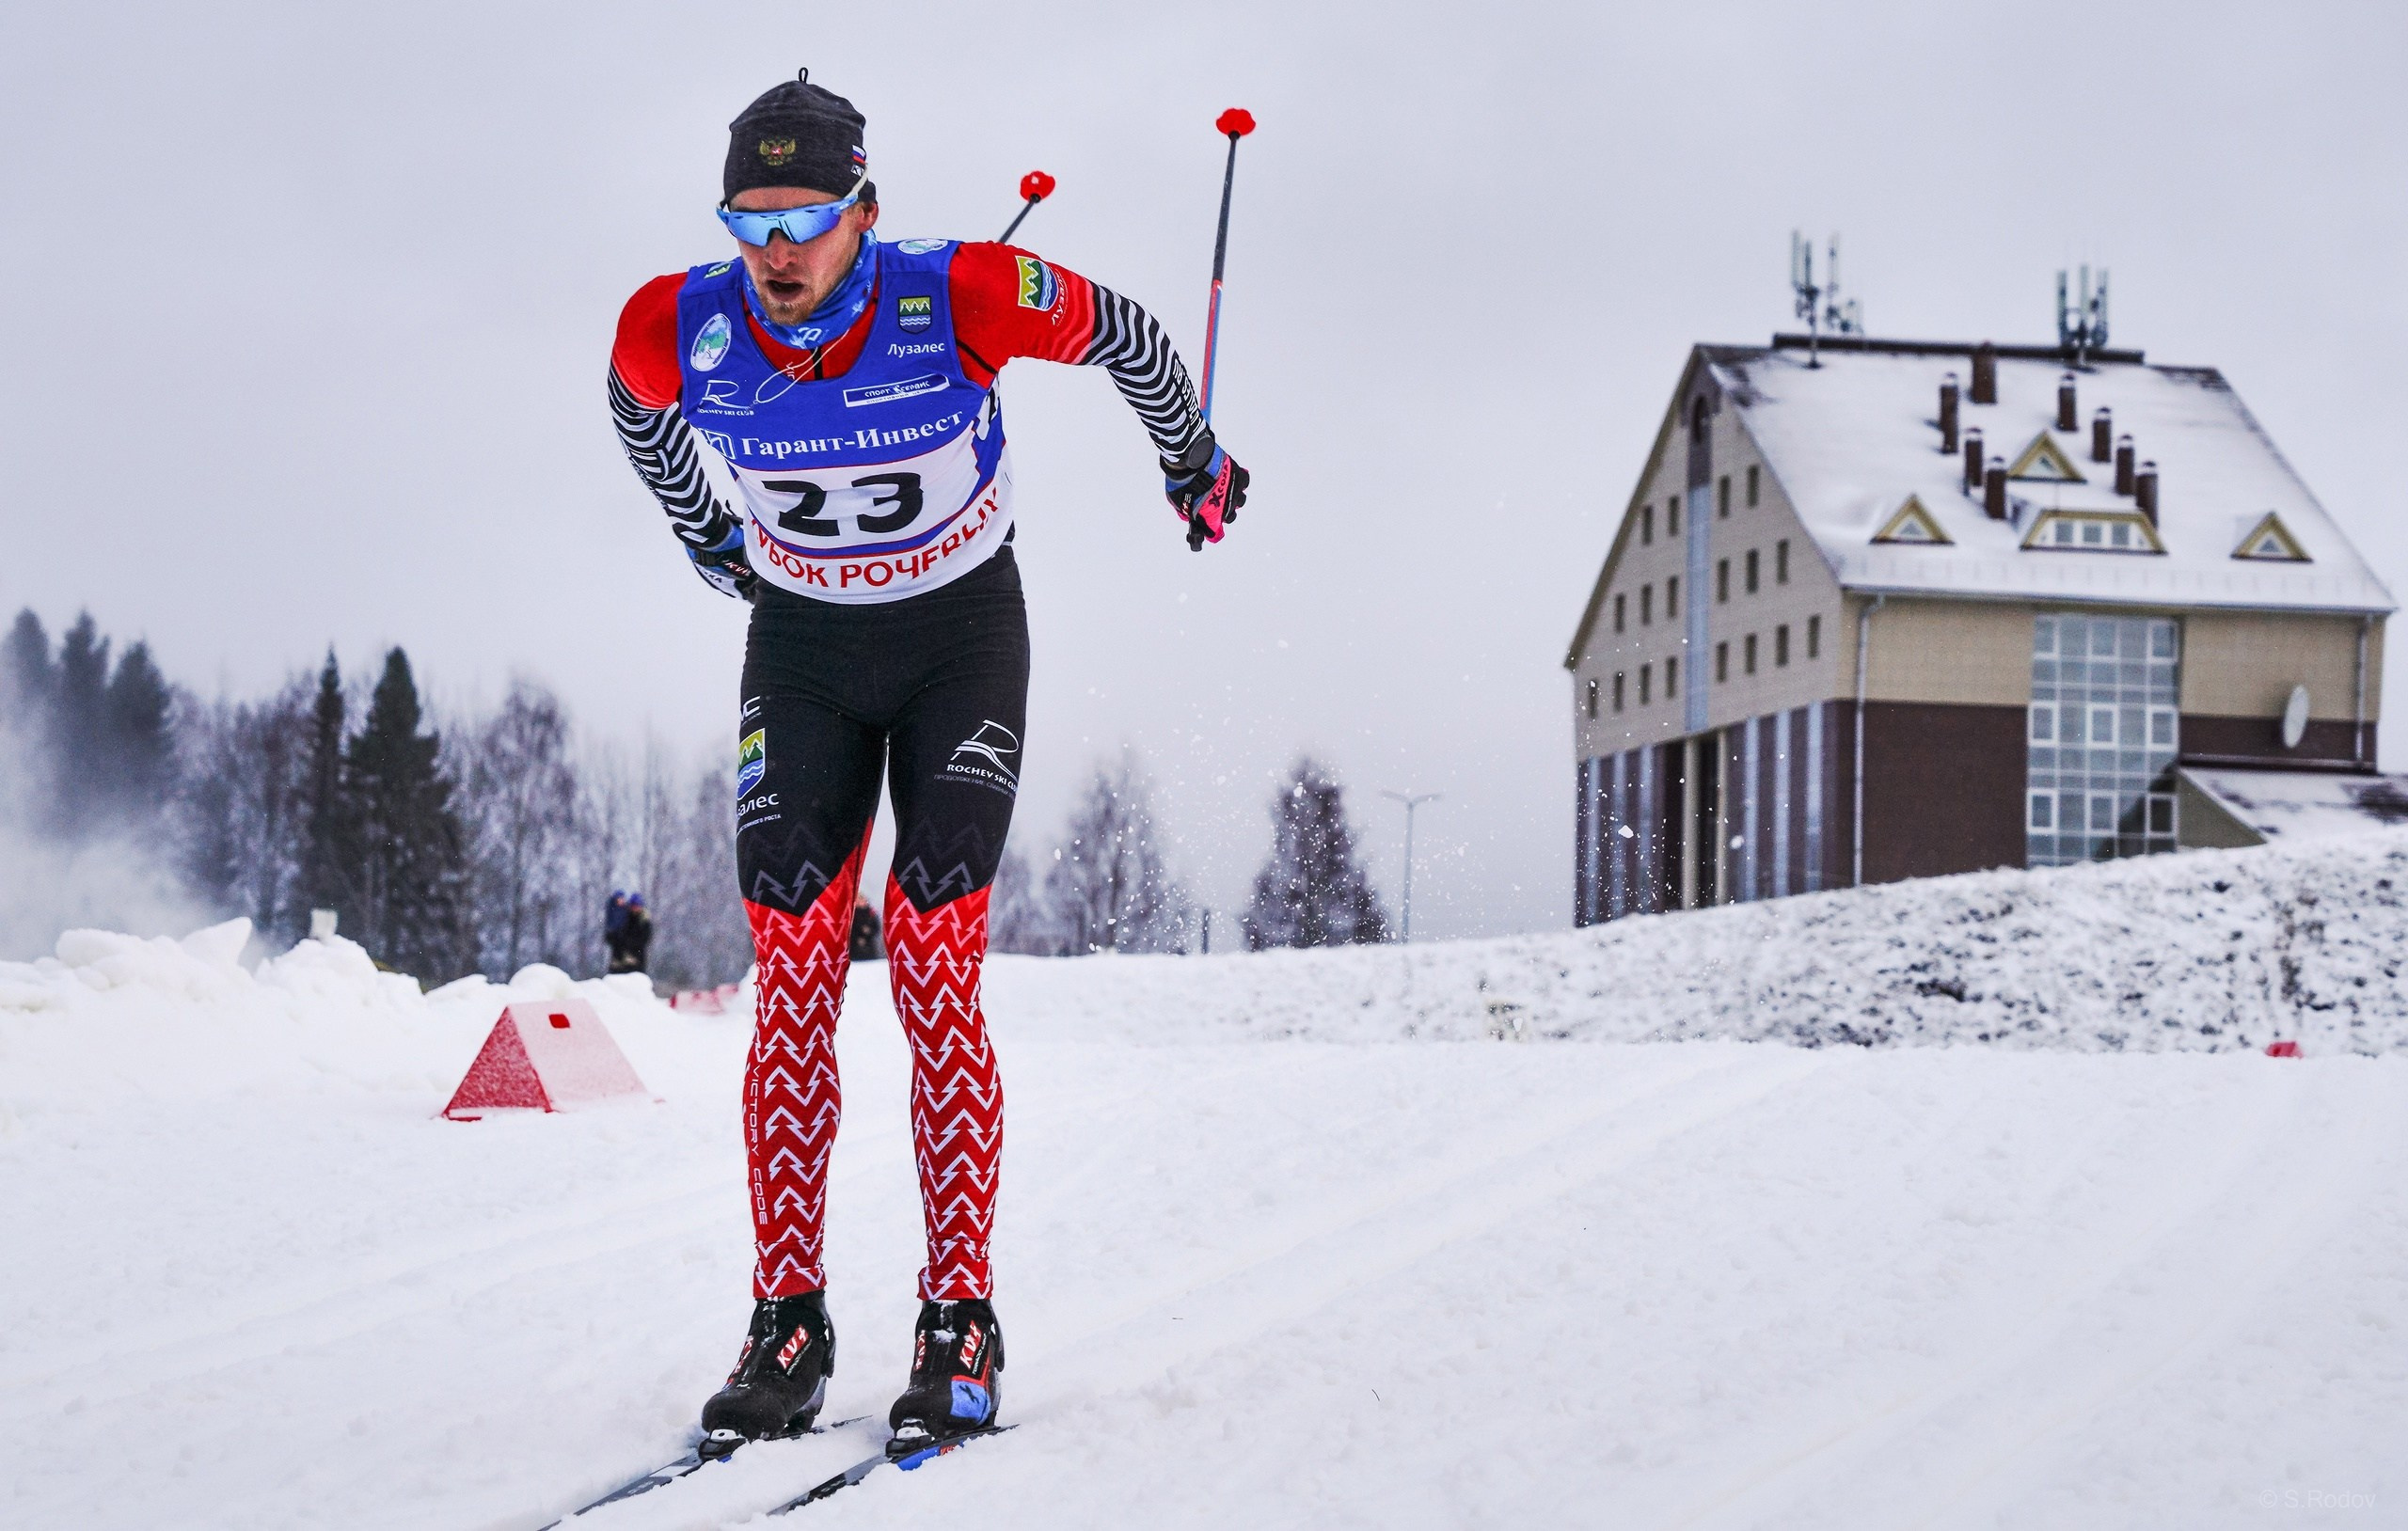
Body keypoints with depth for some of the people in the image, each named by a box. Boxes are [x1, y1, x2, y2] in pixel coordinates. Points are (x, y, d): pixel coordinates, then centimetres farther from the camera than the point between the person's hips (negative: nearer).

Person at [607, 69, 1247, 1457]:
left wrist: (1195, 463, 9)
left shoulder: (962, 300, -27)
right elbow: (640, 412, 8)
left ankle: (961, 1322, -4)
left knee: (935, 980, -11)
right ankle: (790, 1322, 1)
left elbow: (1123, 336, -7)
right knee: (793, 986, -5)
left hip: (962, 637, -2)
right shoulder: (676, 333, -19)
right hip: (801, 649, 3)